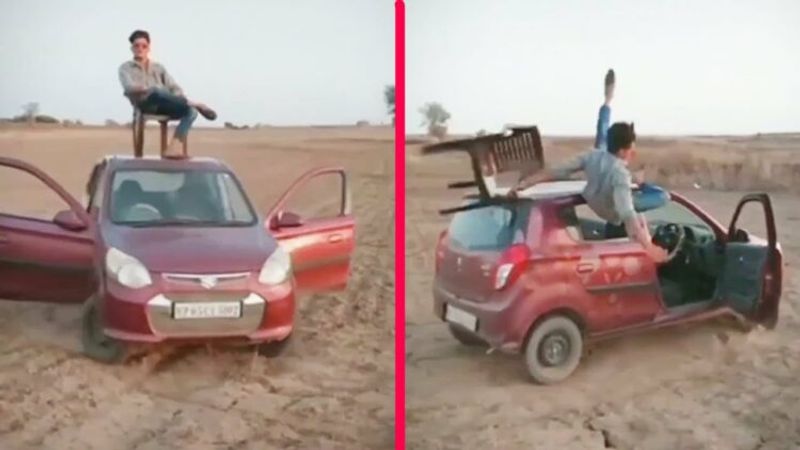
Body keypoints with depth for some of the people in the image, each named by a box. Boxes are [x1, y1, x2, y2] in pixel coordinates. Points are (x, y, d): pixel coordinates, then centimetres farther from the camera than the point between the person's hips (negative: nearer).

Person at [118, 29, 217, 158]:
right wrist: (150, 89, -23)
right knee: (157, 91, -38)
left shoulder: (158, 67, 25)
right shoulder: (126, 68, 15)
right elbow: (130, 87, -5)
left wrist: (178, 100, -8)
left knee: (191, 112, -26)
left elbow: (174, 87, 15)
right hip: (145, 105, -4)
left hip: (164, 107, 4)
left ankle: (173, 147, -39)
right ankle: (196, 104, -21)